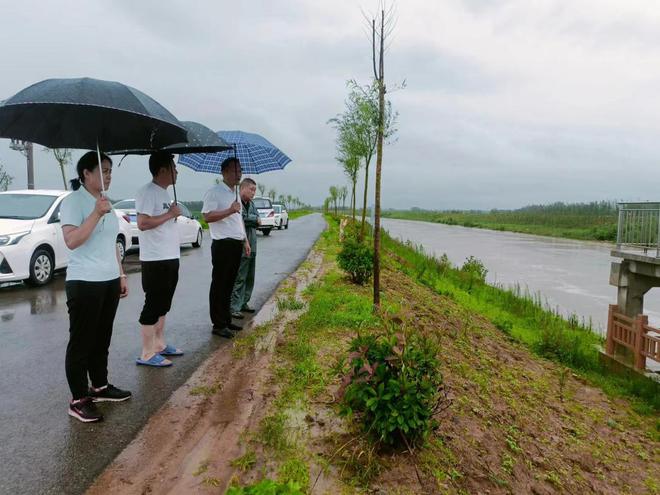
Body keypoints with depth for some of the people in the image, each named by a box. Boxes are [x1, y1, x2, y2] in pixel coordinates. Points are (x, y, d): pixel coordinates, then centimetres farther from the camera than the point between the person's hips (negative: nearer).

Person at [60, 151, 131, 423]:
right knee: (81, 341, 0)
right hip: (84, 283, -8)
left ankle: (100, 386, 29)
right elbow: (71, 241, -22)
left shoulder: (105, 202, 14)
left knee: (102, 339, 16)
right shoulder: (73, 201, -10)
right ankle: (79, 400, 9)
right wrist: (96, 214, -27)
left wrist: (121, 275, 17)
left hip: (109, 281, 8)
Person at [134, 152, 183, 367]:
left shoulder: (164, 193, 15)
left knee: (162, 305, 16)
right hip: (155, 261, -10)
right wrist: (170, 214, -18)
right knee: (153, 306, -4)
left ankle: (159, 344, 27)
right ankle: (147, 354, 4)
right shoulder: (147, 192, -15)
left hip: (170, 259, 10)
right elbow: (142, 223, -25)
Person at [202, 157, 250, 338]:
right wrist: (229, 211, -26)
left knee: (229, 285, 14)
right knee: (219, 285, -2)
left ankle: (226, 320, 23)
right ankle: (218, 325, 5)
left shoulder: (235, 193, 19)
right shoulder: (214, 192, -9)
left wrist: (245, 240, 21)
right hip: (223, 244, -8)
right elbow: (207, 216, -18)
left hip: (236, 244, 9)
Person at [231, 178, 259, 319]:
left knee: (250, 278, 14)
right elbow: (240, 220, -23)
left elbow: (257, 220, 6)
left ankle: (243, 303, 26)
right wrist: (254, 219, -8)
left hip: (251, 247, 9)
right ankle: (234, 308, 0)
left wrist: (249, 219, -12)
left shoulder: (251, 204, 16)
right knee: (239, 278, -7)